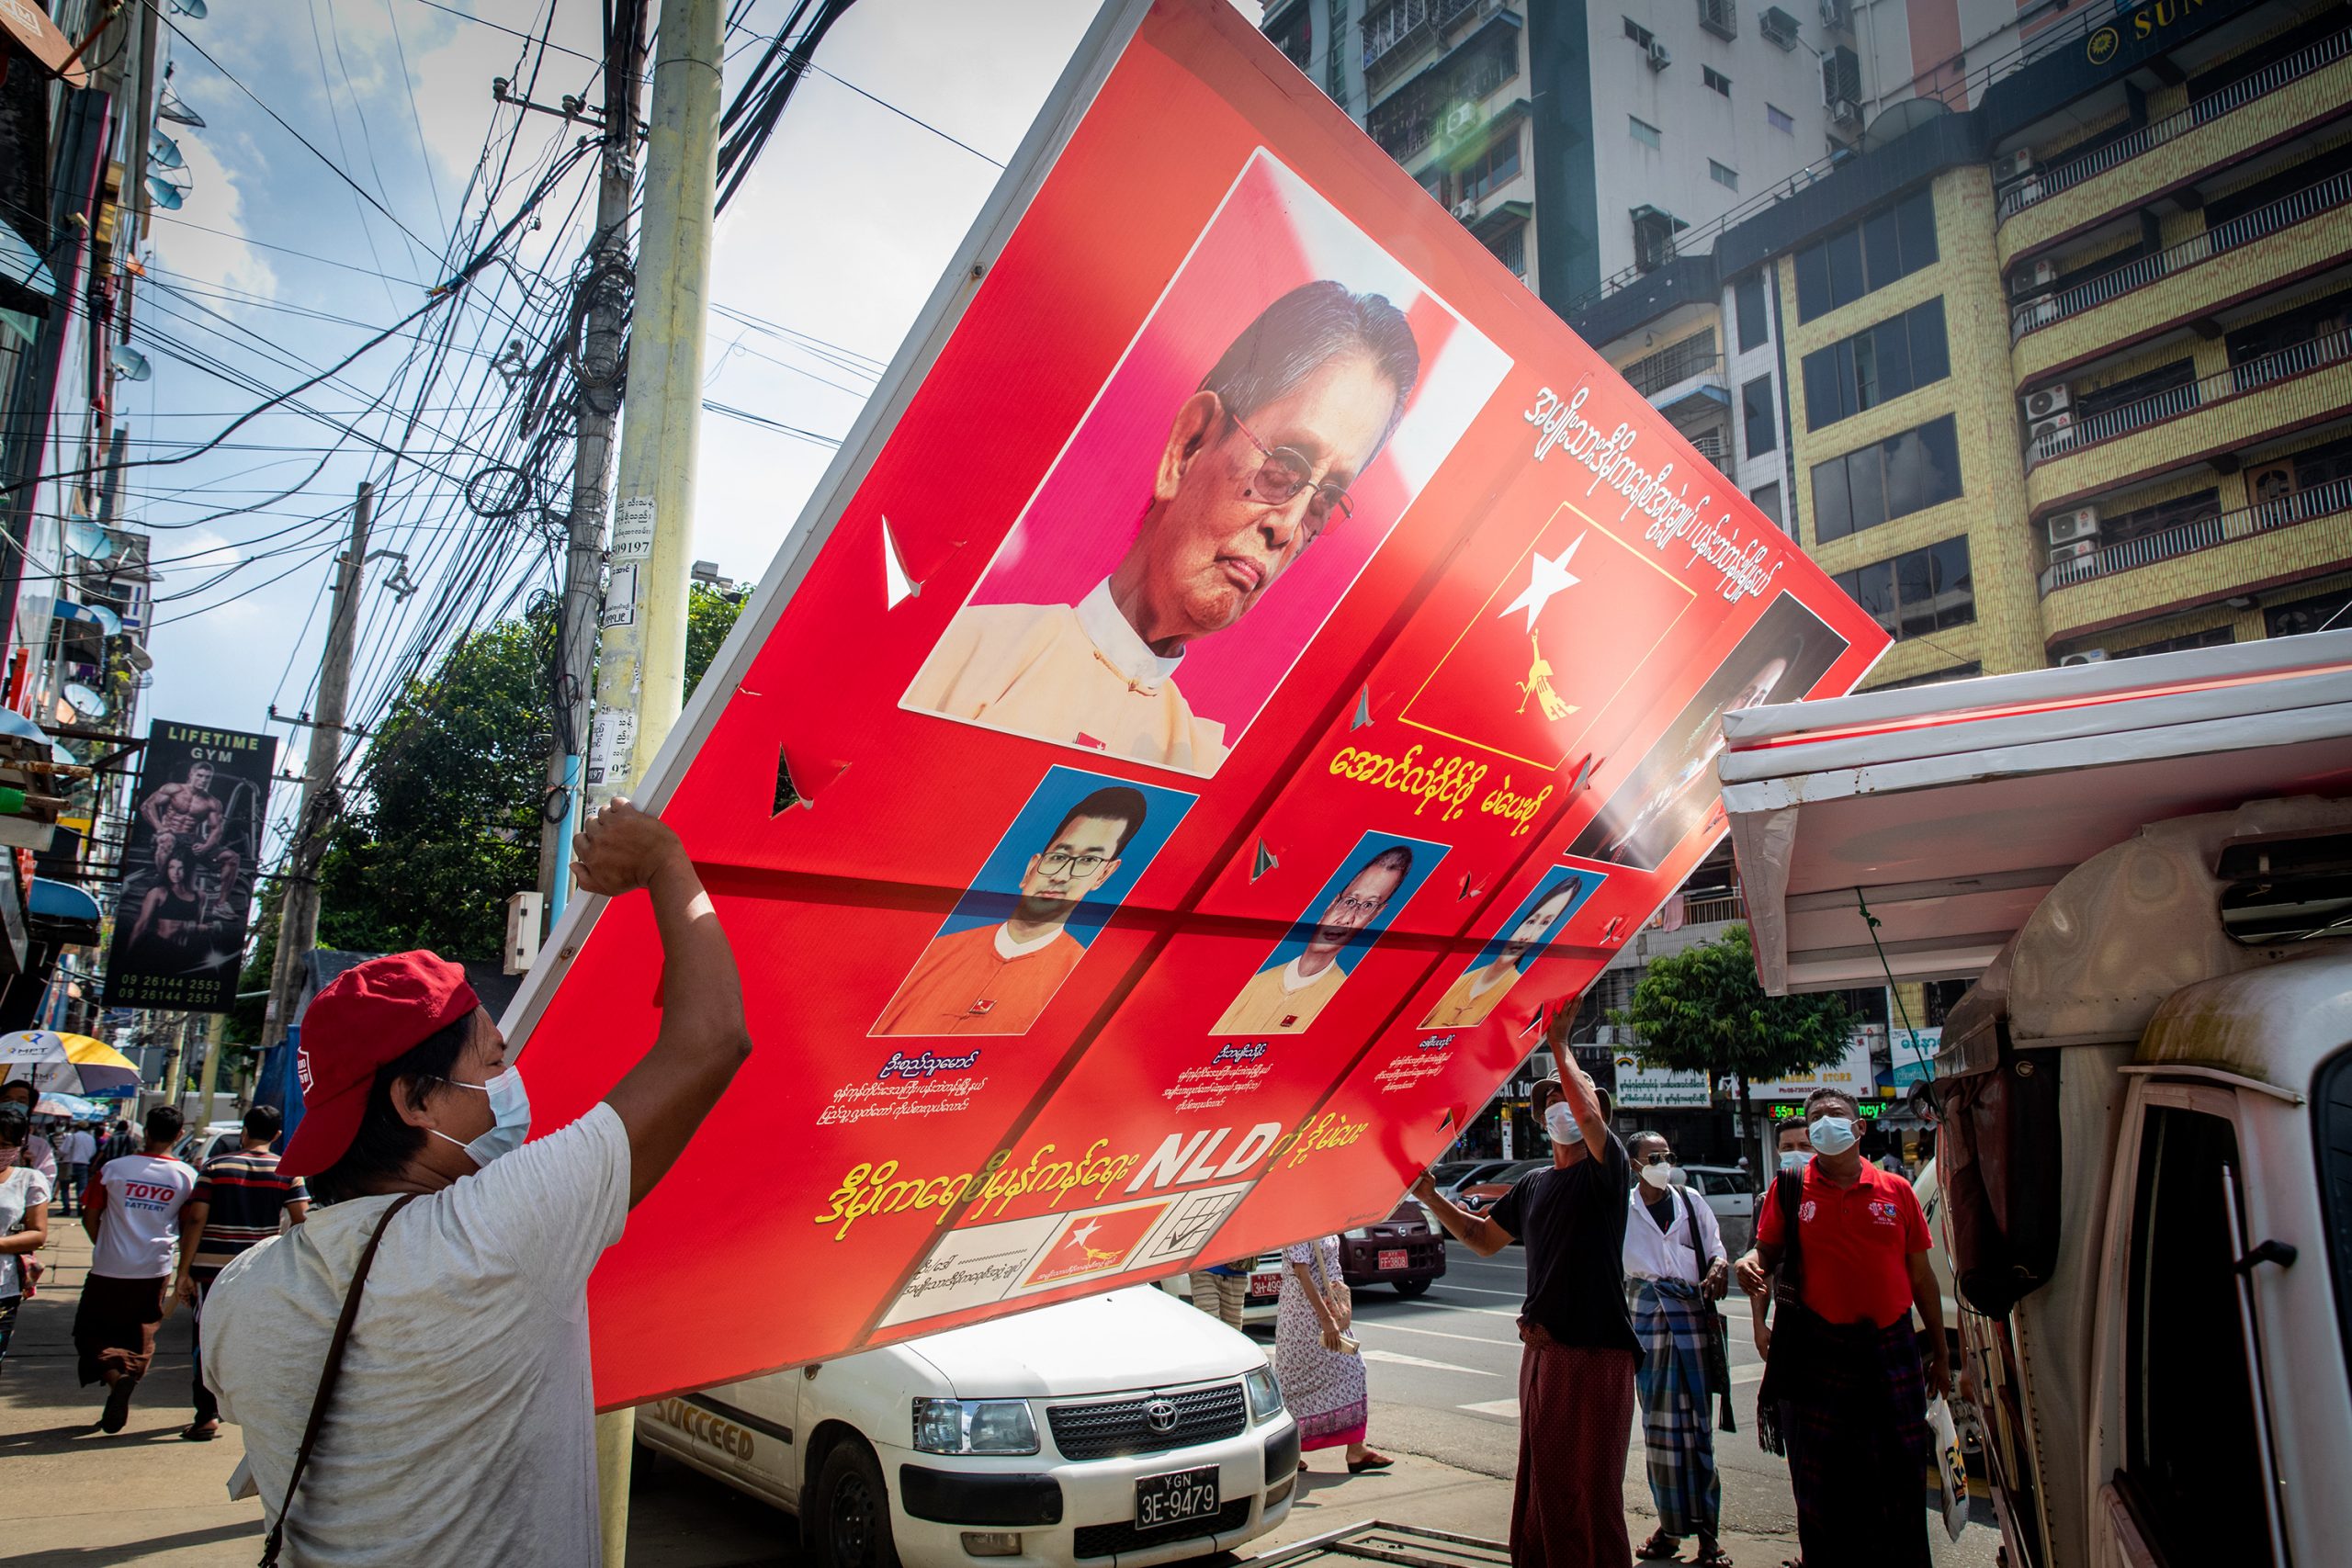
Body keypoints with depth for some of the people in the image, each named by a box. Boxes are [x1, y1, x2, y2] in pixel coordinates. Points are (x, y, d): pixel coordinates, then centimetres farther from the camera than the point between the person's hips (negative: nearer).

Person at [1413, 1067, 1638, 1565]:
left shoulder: (1606, 1169, -6)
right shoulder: (1532, 1185, 14)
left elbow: (1589, 1115, -27)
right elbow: (1484, 1239, 24)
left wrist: (1562, 1049, -18)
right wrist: (1432, 1198, 13)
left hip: (1596, 1353, -7)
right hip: (1541, 1351, 7)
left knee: (1592, 1490, -2)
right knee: (1541, 1485, 14)